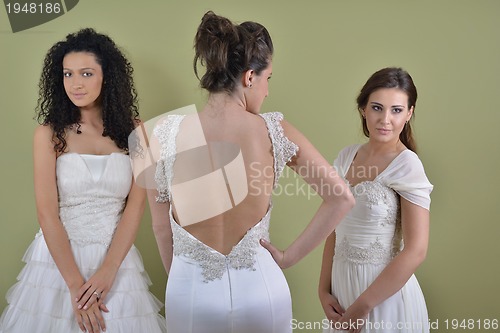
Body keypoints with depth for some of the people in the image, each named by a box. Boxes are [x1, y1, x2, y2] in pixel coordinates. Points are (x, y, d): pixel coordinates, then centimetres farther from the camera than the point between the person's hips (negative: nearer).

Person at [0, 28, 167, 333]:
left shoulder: (133, 130, -1)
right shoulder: (49, 133, -4)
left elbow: (136, 204, -5)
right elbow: (47, 213, -9)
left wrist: (107, 271, -14)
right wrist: (75, 283, -15)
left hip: (116, 257, 1)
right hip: (59, 257, -1)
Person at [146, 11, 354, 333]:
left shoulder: (165, 133, -12)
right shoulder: (275, 132, -12)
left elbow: (162, 227, -3)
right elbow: (342, 198, -9)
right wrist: (290, 256, -3)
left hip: (191, 291, 0)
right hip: (259, 290, 0)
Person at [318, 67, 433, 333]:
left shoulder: (407, 165, -15)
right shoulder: (347, 156, 2)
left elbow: (415, 251, -18)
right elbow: (335, 230, 7)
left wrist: (362, 306, -14)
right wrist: (324, 289, 1)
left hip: (385, 293, -5)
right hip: (342, 286, 6)